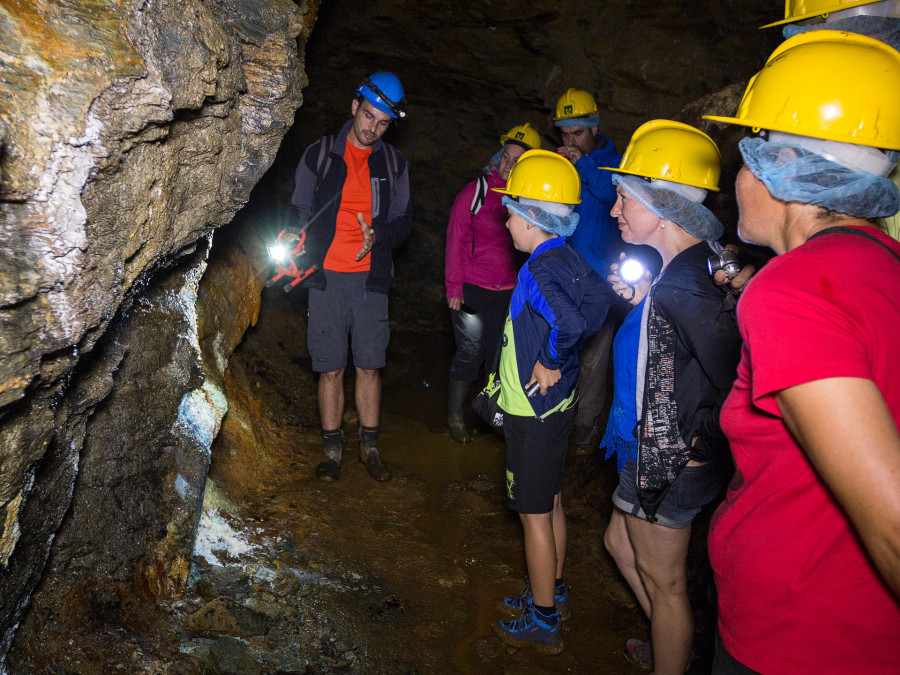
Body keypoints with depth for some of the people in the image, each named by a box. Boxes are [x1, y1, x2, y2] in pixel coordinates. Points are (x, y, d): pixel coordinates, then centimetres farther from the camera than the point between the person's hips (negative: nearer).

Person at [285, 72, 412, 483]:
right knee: (330, 369, 2)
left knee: (369, 367, 5)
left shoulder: (393, 164, 8)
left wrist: (377, 237, -12)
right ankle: (332, 450, 18)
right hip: (327, 278, -1)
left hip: (371, 279, 1)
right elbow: (300, 211, 8)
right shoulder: (319, 155, 5)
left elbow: (403, 221, 9)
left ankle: (369, 447, 21)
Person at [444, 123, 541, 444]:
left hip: (511, 292, 3)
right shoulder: (476, 191, -7)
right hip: (473, 290, -3)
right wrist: (453, 287, -7)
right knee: (470, 352, 3)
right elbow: (455, 240, -5)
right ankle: (455, 416, 20)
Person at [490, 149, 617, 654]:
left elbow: (570, 321, -40)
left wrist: (551, 363, -24)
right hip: (557, 403, 9)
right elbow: (601, 297, 11)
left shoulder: (540, 268, -24)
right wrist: (562, 358, 7)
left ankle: (543, 623, 21)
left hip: (534, 409, -9)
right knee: (552, 503, 21)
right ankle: (552, 595, 39)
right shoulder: (569, 259, 4)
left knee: (535, 514, 5)